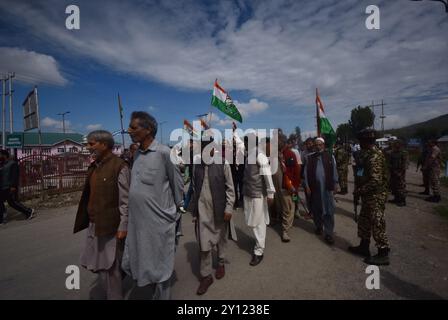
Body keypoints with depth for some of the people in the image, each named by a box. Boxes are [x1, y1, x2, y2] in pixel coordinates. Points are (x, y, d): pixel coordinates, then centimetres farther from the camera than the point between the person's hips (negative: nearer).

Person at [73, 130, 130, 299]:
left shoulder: (119, 166, -16)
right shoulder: (93, 166, 9)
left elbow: (125, 200, -17)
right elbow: (90, 195, 13)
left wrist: (123, 226, -17)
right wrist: (87, 220, 15)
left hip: (111, 226, -8)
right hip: (94, 225, 8)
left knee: (111, 266, 8)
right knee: (99, 263, 21)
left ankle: (114, 296, 29)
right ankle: (105, 293, 42)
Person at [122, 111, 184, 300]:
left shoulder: (163, 152, -14)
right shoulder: (137, 154, 7)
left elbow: (177, 185, -7)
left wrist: (176, 211, 4)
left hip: (159, 221, -7)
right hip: (137, 221, 7)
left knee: (159, 267, 11)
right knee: (136, 265, 19)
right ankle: (156, 292, 44)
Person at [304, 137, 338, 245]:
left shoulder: (330, 156, 3)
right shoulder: (310, 158, 4)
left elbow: (334, 171, 5)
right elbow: (306, 173, 3)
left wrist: (335, 184, 3)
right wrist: (307, 186, -1)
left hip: (327, 187, -1)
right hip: (314, 187, 1)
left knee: (329, 211, -2)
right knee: (316, 209, 13)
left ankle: (328, 234, 4)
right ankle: (318, 226, 34)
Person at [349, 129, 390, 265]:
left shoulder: (374, 156, -21)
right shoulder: (367, 154, 9)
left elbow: (376, 181, -26)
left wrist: (360, 190, -17)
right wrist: (359, 189, 8)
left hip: (375, 196, -10)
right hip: (368, 195, 10)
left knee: (377, 224, 1)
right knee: (364, 220, 19)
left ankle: (383, 254, 15)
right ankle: (364, 246, 33)